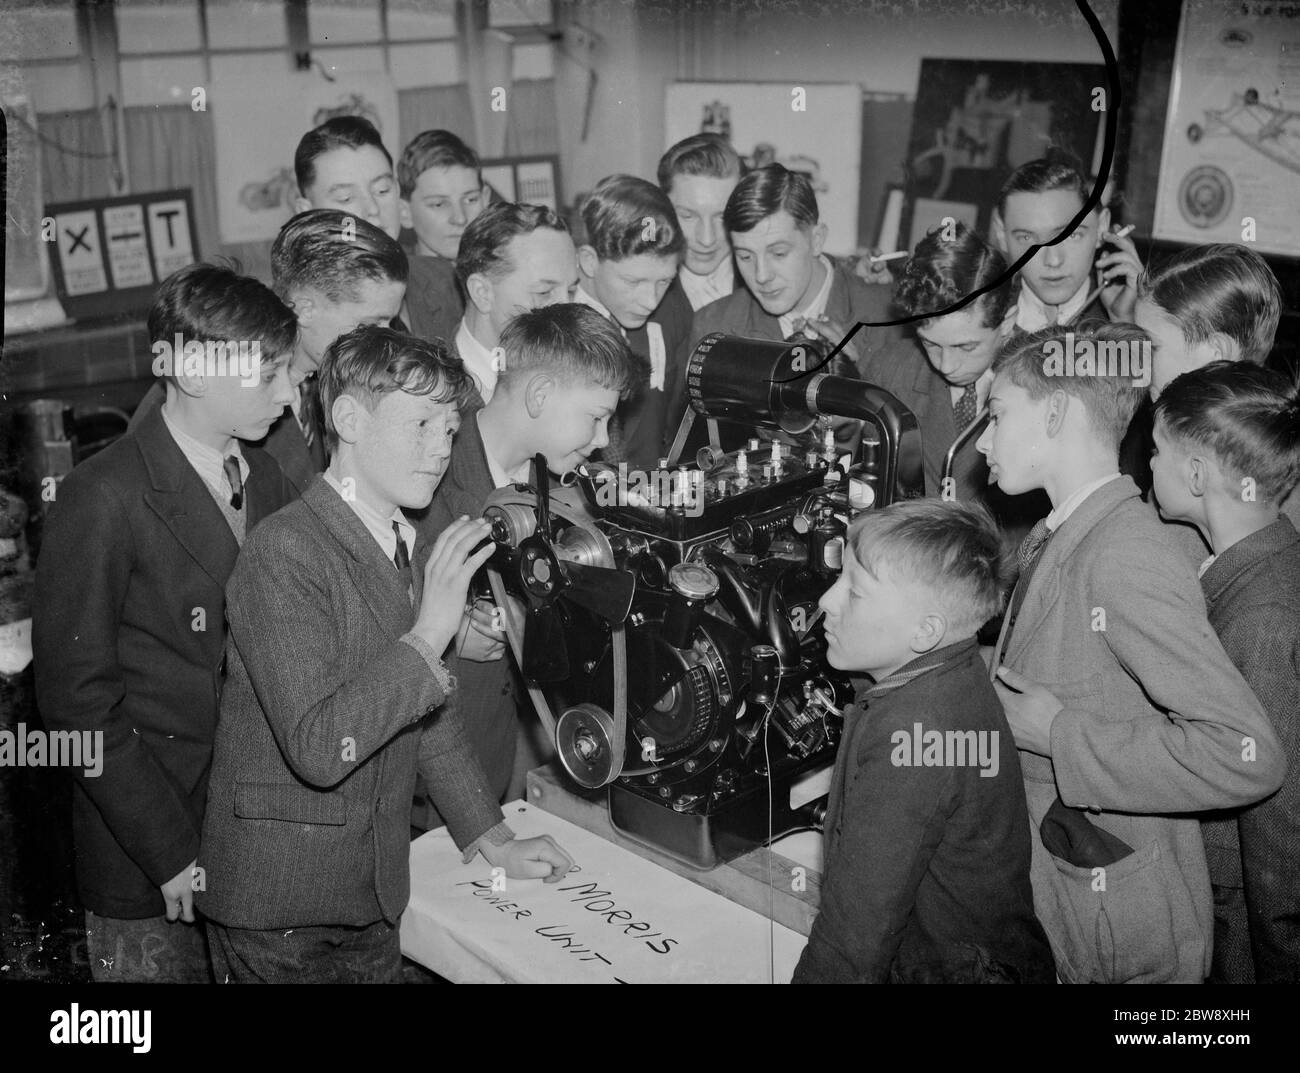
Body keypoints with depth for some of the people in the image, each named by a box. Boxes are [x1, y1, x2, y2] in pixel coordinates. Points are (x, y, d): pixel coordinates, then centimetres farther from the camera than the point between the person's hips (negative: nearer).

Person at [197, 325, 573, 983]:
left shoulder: (406, 551, 7)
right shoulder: (285, 551, -21)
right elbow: (318, 749, -30)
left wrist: (491, 839, 13)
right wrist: (428, 635, -28)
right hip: (279, 910, -7)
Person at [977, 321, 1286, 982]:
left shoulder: (1127, 557, -23)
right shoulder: (1048, 542, 4)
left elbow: (1247, 756, -30)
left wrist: (1059, 733, -24)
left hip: (1119, 922, -8)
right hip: (1045, 889, 8)